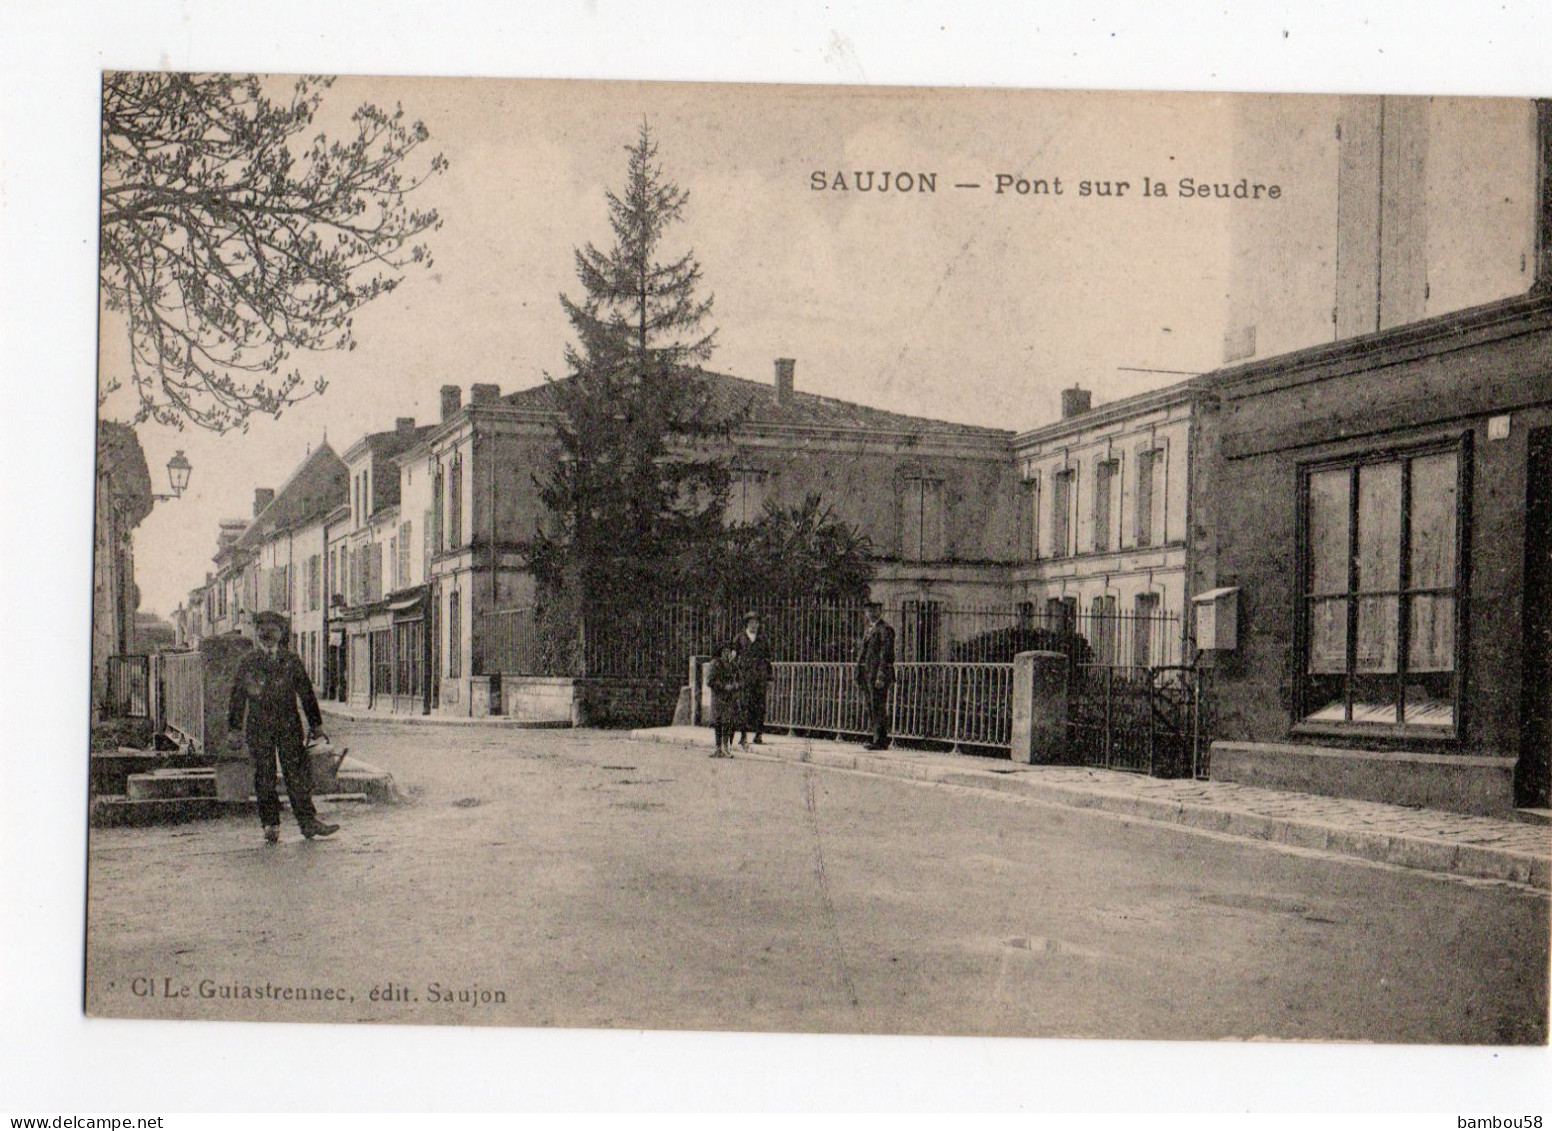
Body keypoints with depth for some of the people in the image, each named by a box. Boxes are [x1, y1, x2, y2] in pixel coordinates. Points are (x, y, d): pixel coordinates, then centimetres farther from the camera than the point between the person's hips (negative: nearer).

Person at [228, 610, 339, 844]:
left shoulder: (292, 660, 9)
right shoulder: (247, 663, 8)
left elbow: (306, 693, 10)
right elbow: (237, 697, 10)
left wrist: (316, 726, 7)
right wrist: (236, 729, 6)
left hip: (289, 725, 0)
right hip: (258, 727, 0)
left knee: (297, 772, -3)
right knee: (264, 776, 2)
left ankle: (308, 821, 0)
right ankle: (270, 825, 9)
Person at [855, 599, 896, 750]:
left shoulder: (885, 629, -9)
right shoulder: (870, 629, 21)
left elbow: (886, 655, -16)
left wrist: (881, 677, -22)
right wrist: (860, 674, 18)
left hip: (878, 674, -10)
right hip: (868, 674, 10)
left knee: (879, 707, -9)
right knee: (871, 707, 12)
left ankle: (881, 741, -7)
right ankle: (876, 737, 18)